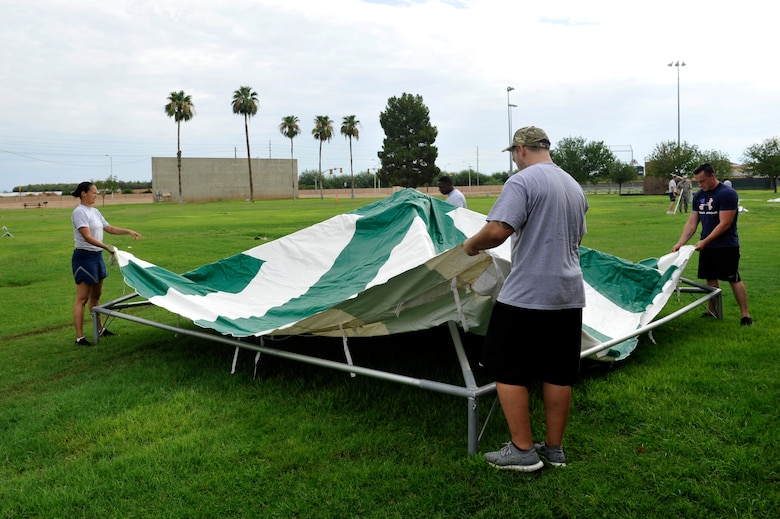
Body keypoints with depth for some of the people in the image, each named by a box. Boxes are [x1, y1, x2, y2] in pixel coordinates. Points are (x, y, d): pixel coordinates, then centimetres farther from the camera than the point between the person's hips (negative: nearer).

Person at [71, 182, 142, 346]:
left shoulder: (95, 212, 12)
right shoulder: (79, 212, -15)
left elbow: (110, 228, 21)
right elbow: (87, 237, -23)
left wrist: (128, 231, 10)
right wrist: (108, 247, -30)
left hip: (97, 256, 9)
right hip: (84, 257, -9)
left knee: (96, 295, 18)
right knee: (82, 299, -5)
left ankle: (100, 329, 29)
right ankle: (79, 337, 0)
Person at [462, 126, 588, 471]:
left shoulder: (523, 181, -12)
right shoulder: (574, 185, 15)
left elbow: (497, 230, -23)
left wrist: (471, 245, -5)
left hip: (525, 296, -8)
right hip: (569, 295, 8)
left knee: (507, 370, 4)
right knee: (558, 373, 13)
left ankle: (522, 450, 10)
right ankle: (554, 448, 24)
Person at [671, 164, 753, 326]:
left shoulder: (728, 194, -14)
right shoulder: (699, 196, 7)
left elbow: (724, 224, -18)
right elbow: (691, 223, 7)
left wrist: (705, 241, -19)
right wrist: (680, 243, -4)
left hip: (726, 245, -6)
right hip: (706, 245, 6)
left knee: (734, 279, -4)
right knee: (711, 278, 10)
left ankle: (745, 315, 2)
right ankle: (712, 311, 19)